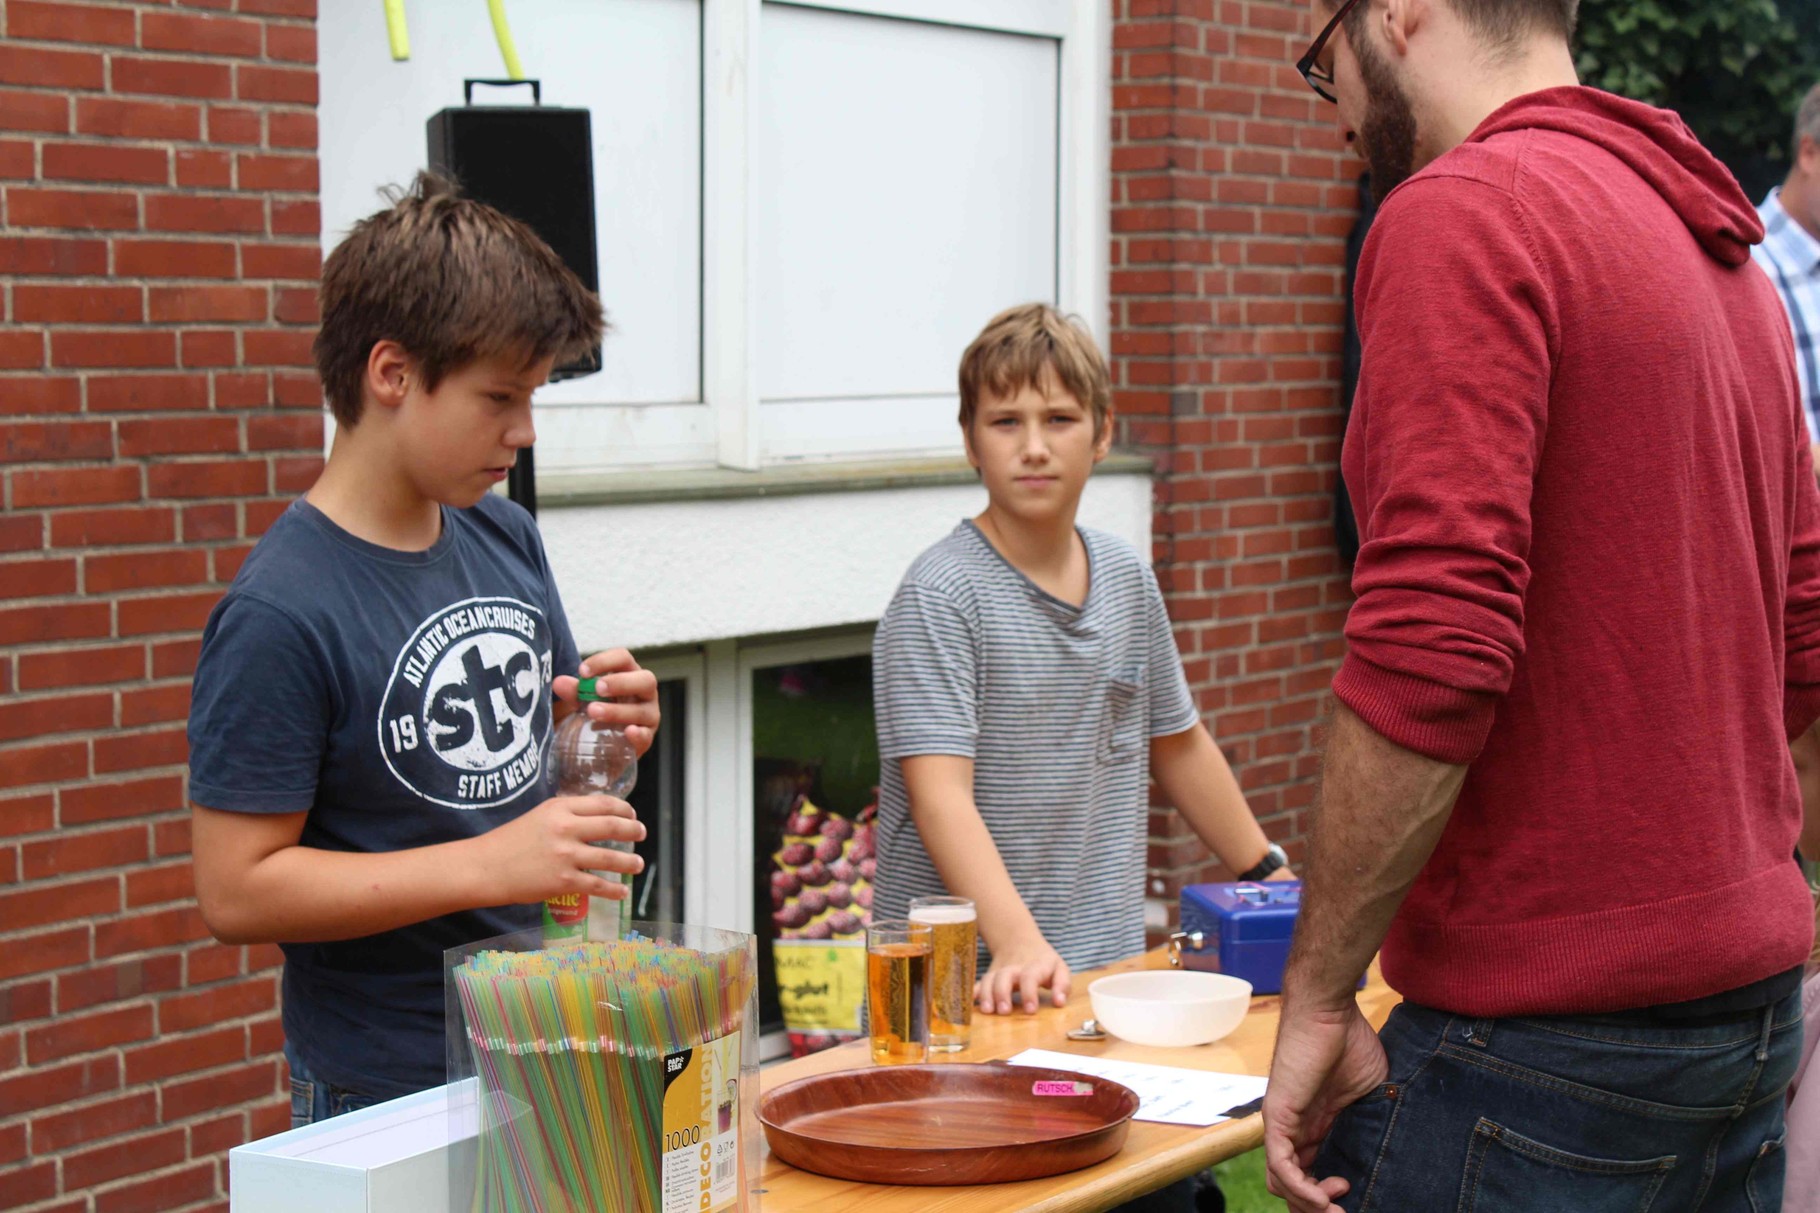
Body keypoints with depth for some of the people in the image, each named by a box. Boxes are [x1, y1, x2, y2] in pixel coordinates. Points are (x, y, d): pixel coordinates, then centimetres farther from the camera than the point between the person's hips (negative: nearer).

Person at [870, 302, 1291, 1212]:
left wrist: (1273, 879, 26)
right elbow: (939, 795, -19)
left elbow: (1177, 742, 23)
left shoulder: (1127, 579, 10)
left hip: (1105, 968, 5)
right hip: (971, 985, -5)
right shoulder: (940, 597, -10)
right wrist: (1020, 945, -30)